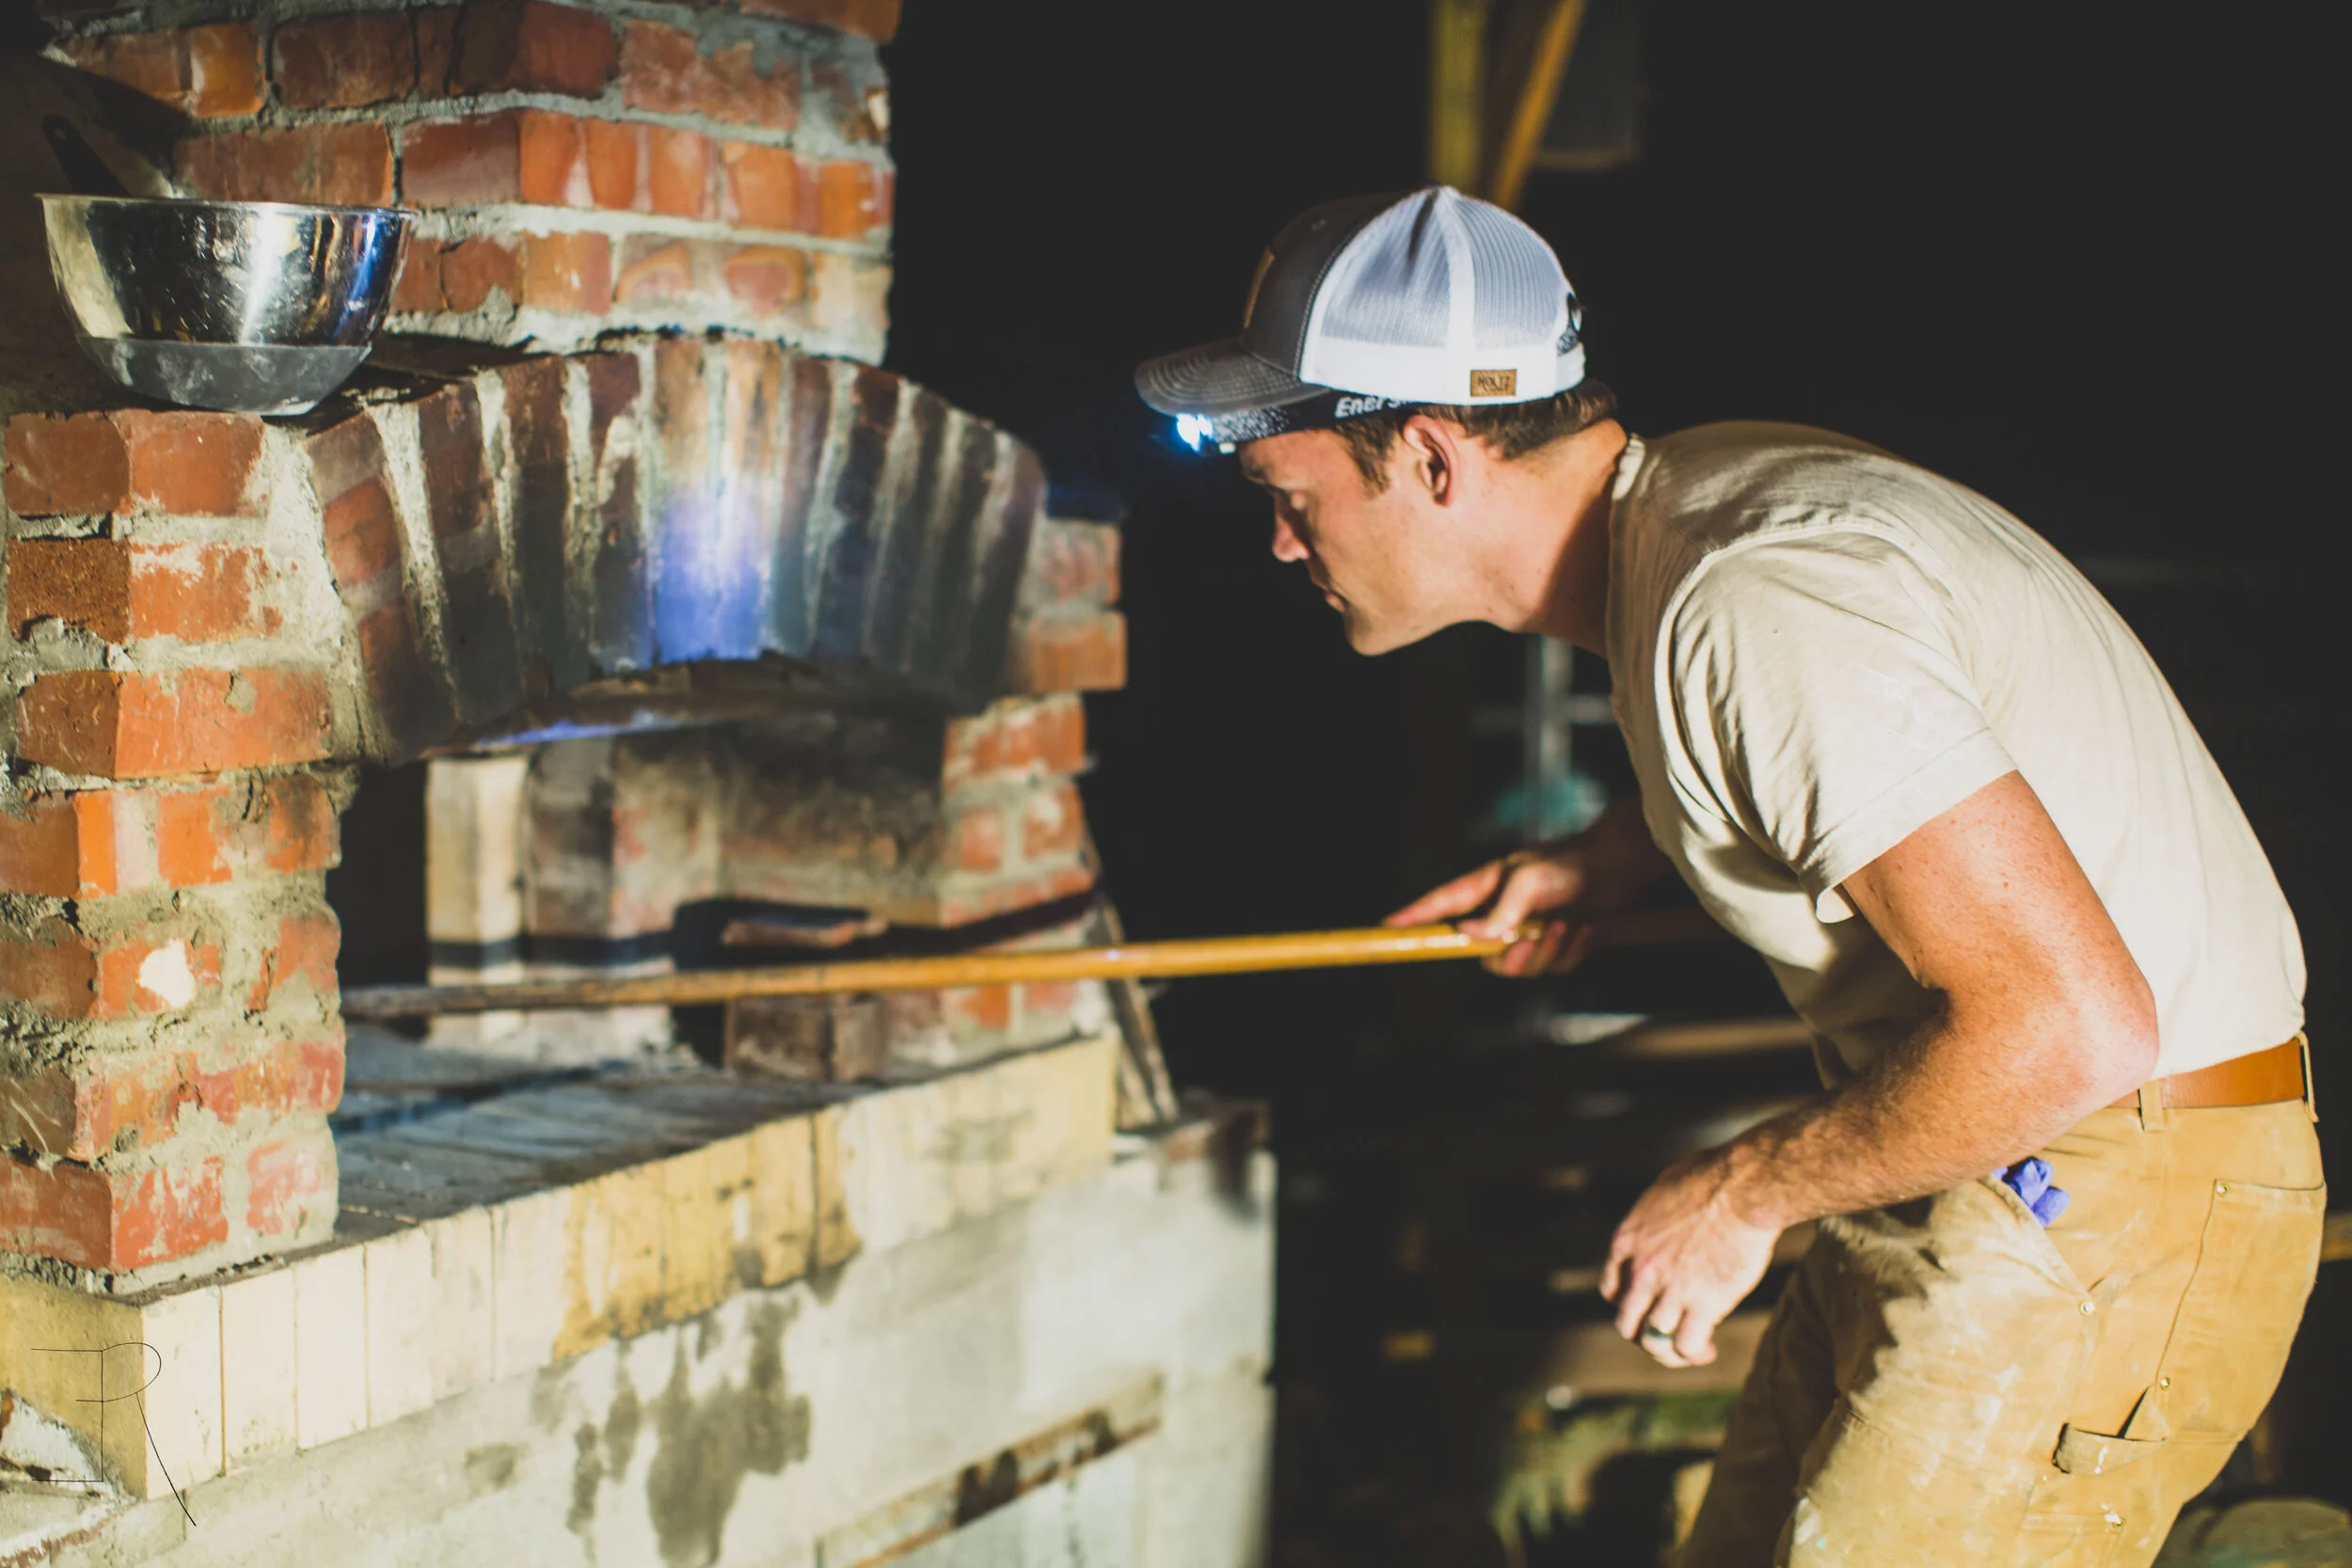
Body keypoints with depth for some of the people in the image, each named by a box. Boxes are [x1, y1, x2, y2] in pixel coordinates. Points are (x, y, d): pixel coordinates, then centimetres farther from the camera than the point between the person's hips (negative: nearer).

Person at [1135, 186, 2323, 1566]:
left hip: (2119, 1214, -10)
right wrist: (1611, 858, 11)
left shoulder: (1748, 604, -26)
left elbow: (2071, 1026, -30)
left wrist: (1750, 1190, -16)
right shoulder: (1685, 495, 5)